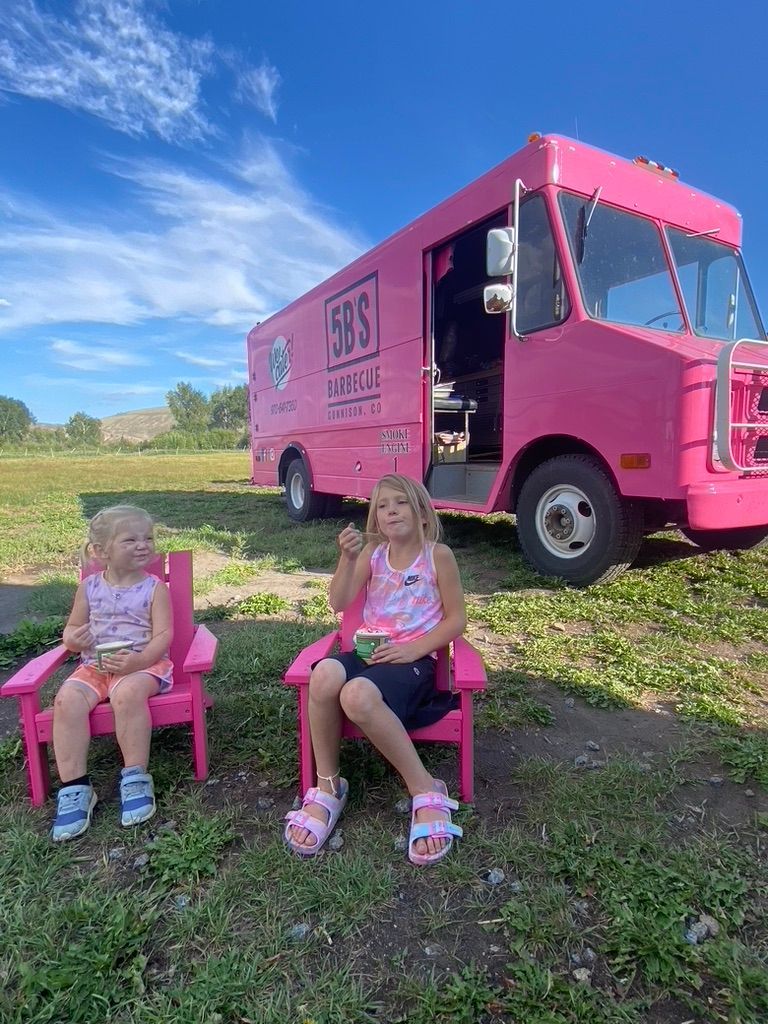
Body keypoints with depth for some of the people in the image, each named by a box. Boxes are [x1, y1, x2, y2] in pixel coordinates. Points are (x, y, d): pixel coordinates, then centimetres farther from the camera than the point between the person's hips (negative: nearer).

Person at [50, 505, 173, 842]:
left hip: (144, 664, -3)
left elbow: (164, 634, -10)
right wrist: (74, 639, -12)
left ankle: (135, 777, -20)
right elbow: (71, 629, 13)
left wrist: (138, 660, -27)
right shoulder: (90, 587, 7)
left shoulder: (154, 588, -3)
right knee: (67, 698, -25)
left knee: (127, 693, -35)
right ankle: (74, 787, -16)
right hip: (95, 665, 4)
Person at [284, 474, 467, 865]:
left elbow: (456, 619, -1)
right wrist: (347, 558, -14)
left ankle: (426, 792, -15)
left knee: (357, 696, -35)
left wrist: (415, 649, -14)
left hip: (414, 658, -4)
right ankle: (327, 788, -10)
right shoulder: (372, 552, 9)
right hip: (370, 652, 4)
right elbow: (339, 603, 1)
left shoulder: (437, 555, -1)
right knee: (324, 675, -31)